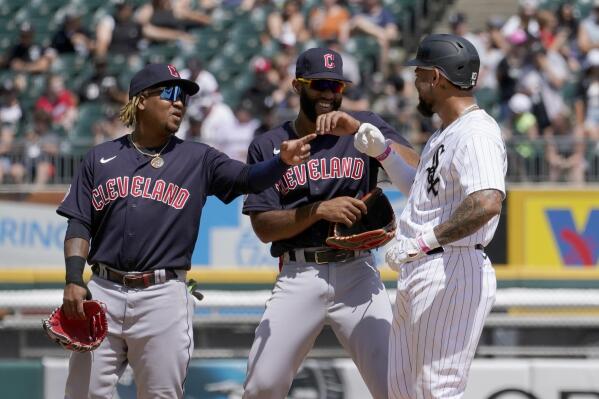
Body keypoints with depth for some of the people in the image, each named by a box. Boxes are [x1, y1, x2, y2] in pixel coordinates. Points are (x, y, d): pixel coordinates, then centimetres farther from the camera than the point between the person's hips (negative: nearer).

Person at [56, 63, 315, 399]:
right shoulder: (101, 158, 11)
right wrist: (74, 280, -4)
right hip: (102, 292, 1)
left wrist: (282, 162, -27)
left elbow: (248, 178, -6)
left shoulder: (197, 159, 8)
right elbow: (80, 225, 9)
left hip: (164, 296, -1)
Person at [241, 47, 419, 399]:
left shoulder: (365, 127, 8)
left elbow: (414, 170, -10)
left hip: (357, 274, 0)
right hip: (298, 277, 1)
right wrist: (319, 210, -15)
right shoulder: (268, 146, 8)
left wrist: (358, 130, -19)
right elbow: (263, 227, 0)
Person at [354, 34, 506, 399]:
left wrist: (421, 242, -28)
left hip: (452, 275, -11)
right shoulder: (445, 134, 18)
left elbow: (487, 202, -31)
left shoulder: (477, 132, -16)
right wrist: (383, 153, 22)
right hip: (417, 275, 11)